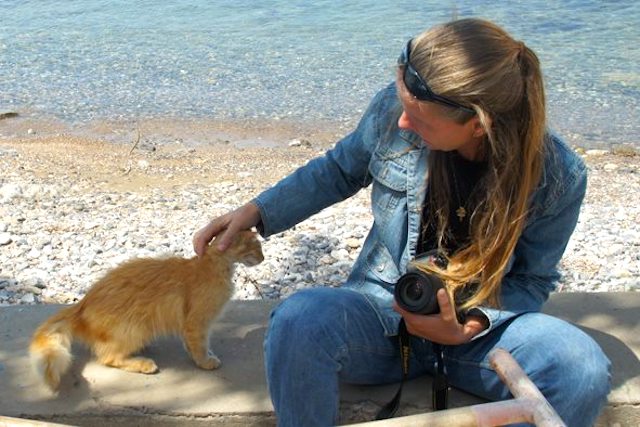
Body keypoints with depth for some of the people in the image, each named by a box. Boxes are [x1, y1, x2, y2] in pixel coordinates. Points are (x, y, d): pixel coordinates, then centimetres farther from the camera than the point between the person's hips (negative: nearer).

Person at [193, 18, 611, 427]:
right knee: (298, 322, -33)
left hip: (482, 324, 0)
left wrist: (469, 327, -21)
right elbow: (339, 171, 6)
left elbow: (532, 279, -3)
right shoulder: (394, 109, -14)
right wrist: (256, 212, -3)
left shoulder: (558, 177, -17)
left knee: (582, 368, -31)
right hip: (385, 310, 1)